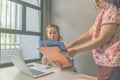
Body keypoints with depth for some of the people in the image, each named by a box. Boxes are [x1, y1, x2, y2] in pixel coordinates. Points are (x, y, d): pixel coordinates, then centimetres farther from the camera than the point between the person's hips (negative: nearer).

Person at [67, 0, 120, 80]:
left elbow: (102, 40, -19)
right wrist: (70, 45, 7)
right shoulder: (105, 12, 14)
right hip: (106, 61, 8)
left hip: (112, 62, -8)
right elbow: (89, 33, 12)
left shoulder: (113, 10, -14)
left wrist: (76, 50, -12)